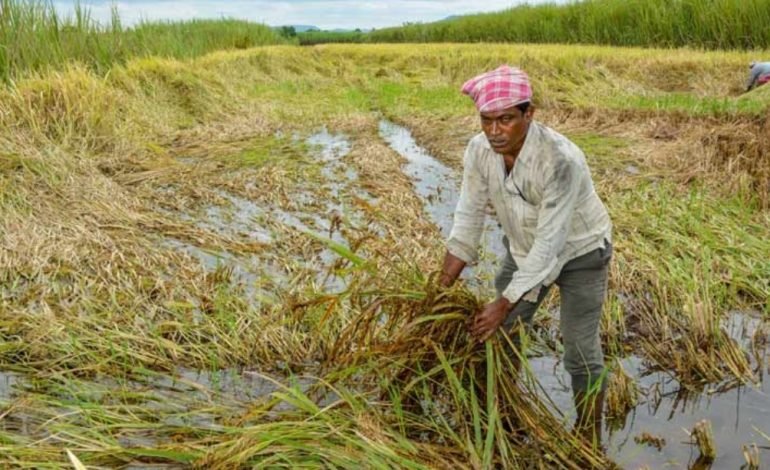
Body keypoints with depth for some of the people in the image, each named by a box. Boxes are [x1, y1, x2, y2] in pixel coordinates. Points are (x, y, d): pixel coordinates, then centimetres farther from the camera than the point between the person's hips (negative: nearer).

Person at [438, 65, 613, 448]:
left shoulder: (561, 159, -36)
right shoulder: (479, 150, -20)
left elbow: (550, 242, -33)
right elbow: (469, 217, -12)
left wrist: (505, 303, -31)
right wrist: (442, 288, -14)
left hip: (579, 252, -5)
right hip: (523, 247, 5)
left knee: (580, 353, -2)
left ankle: (588, 439, 21)